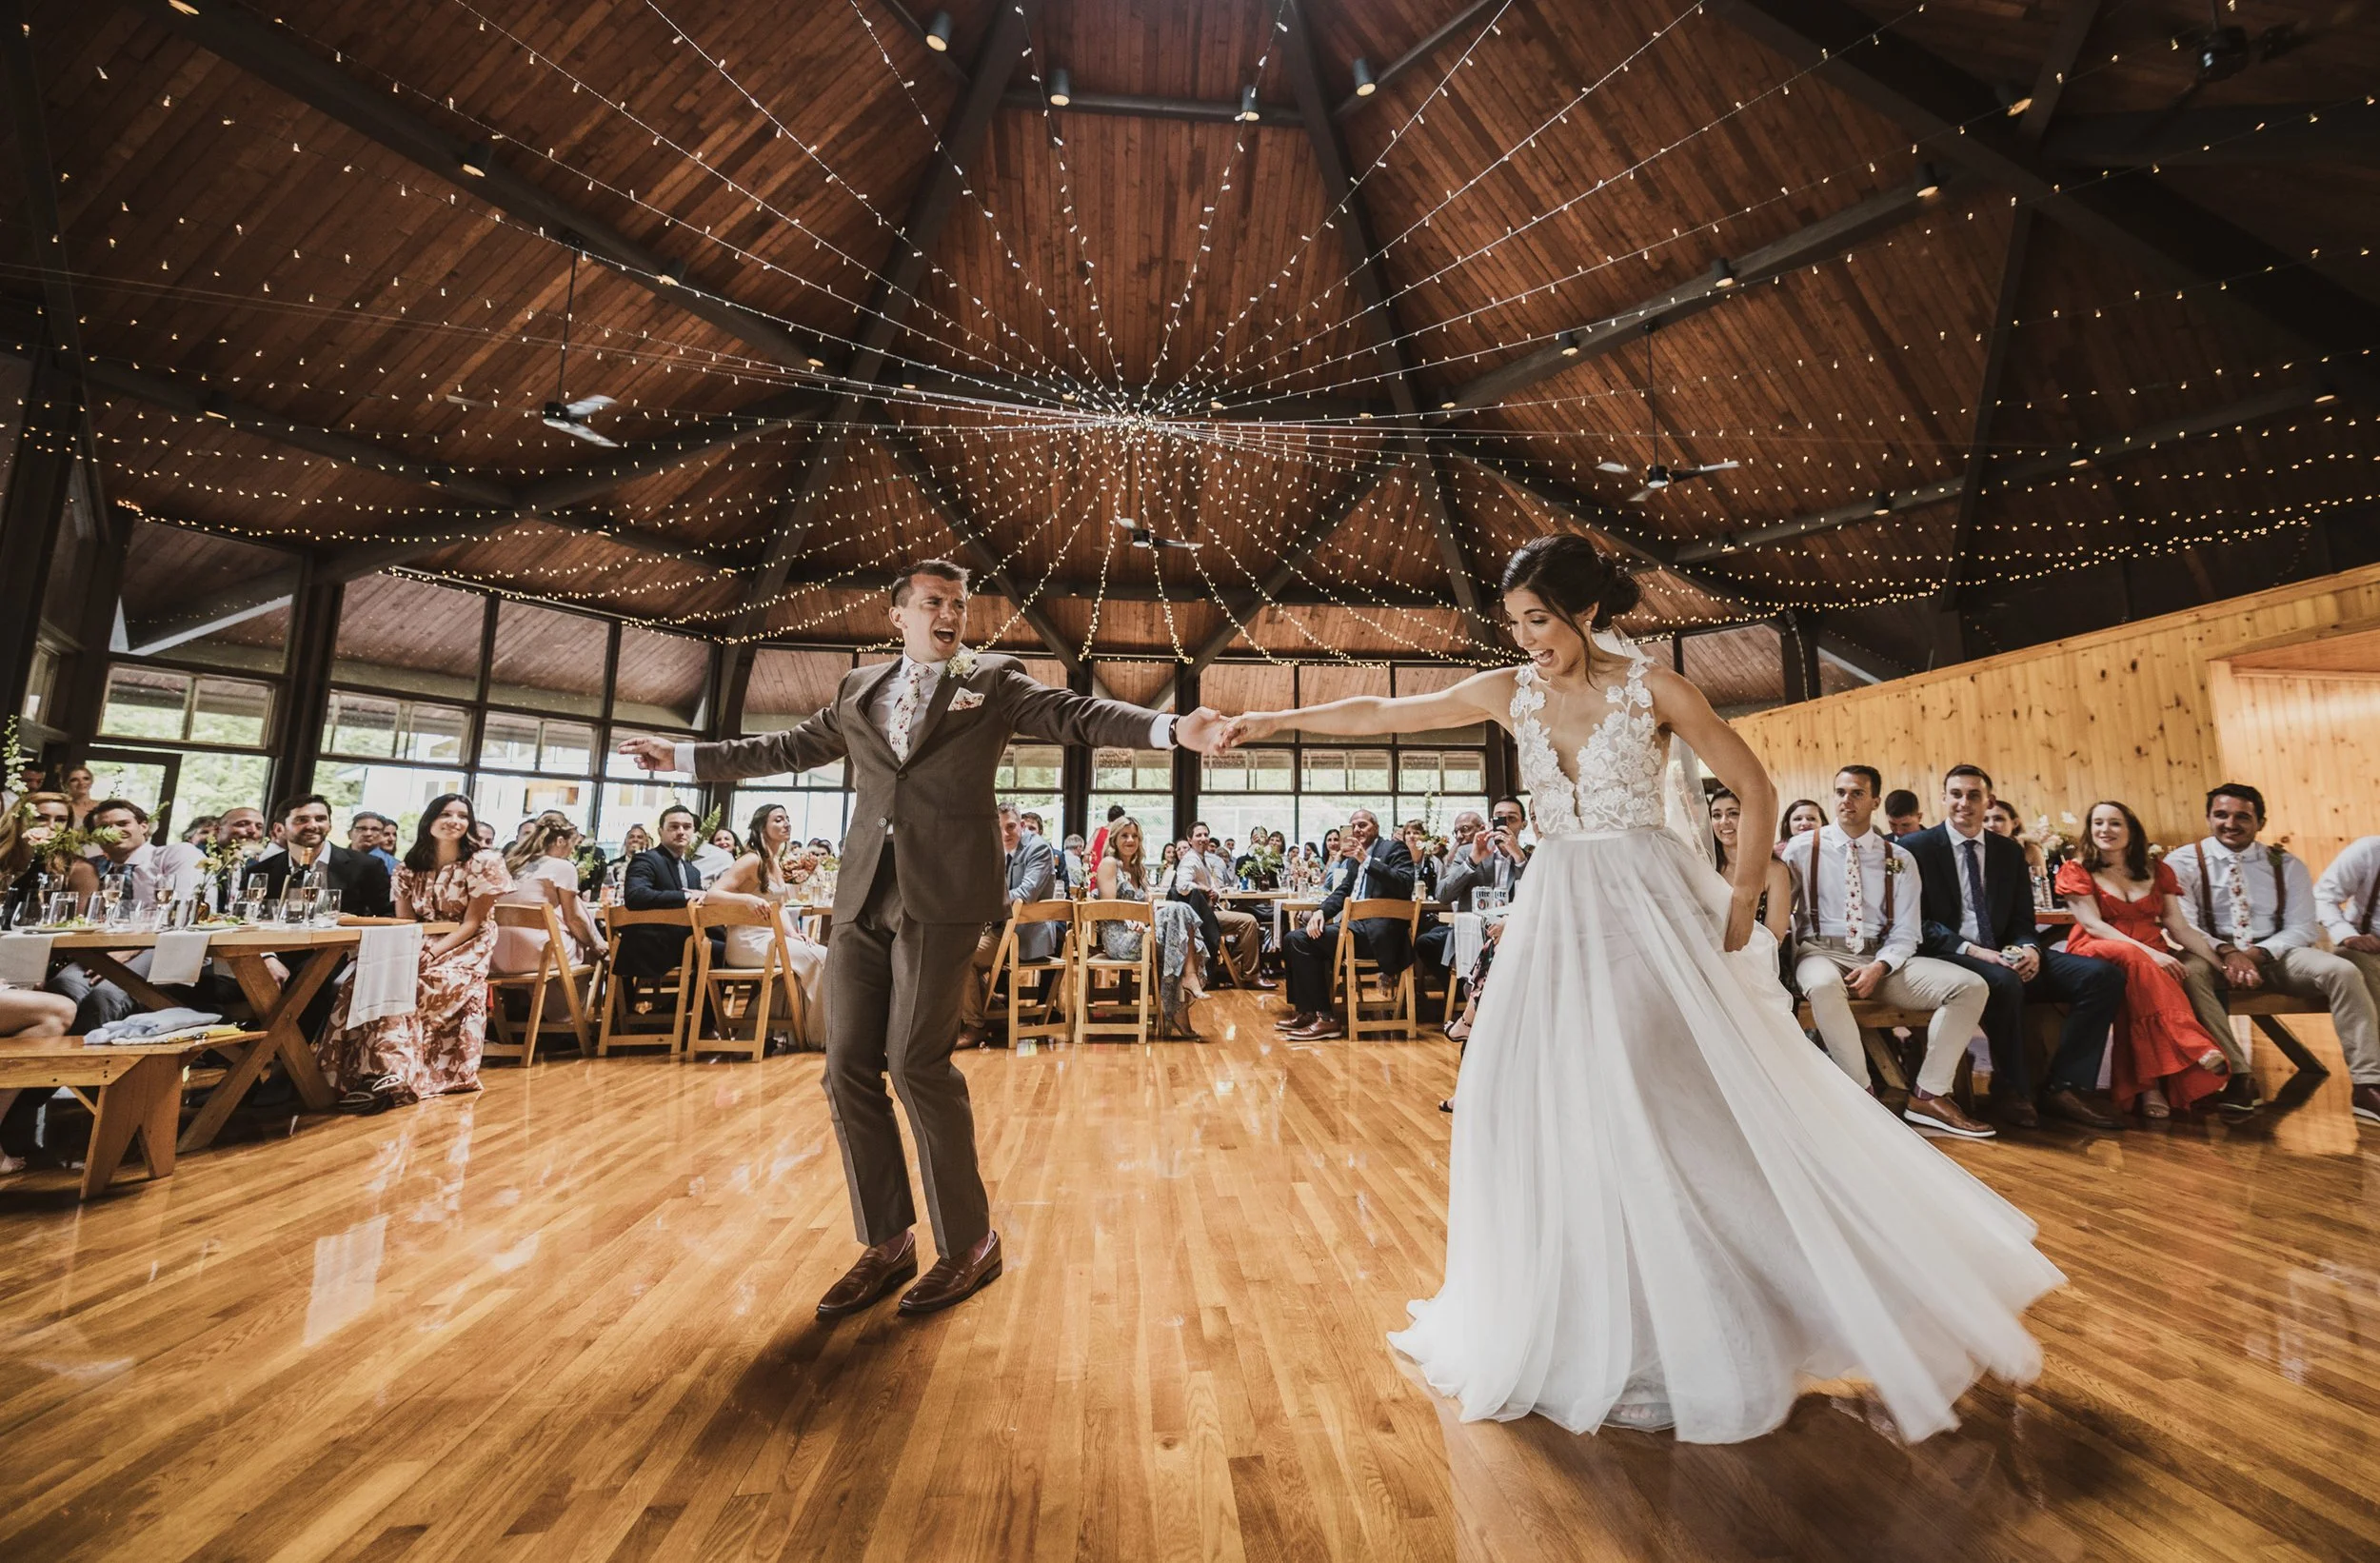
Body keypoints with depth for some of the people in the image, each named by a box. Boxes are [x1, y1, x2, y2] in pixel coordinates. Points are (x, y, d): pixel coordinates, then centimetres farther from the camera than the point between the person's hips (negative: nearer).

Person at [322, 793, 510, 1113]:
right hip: (420, 947, 5)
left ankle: (391, 1076, -31)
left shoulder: (484, 863, -7)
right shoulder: (408, 867, 9)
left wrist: (433, 953, -22)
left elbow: (472, 923, -10)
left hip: (467, 948, -5)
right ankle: (384, 1074, -31)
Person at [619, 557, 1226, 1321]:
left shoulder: (993, 680, 7)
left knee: (917, 1062, -6)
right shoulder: (859, 688, 19)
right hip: (863, 893, 5)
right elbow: (790, 747, 28)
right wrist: (685, 756, 33)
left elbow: (1079, 715, -6)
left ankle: (969, 1243, 14)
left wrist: (1171, 729, -21)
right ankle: (887, 1243, 22)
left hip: (941, 893, -5)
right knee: (849, 1067, 6)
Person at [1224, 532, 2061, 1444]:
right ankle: (1583, 1333, 26)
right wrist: (1272, 721, 3)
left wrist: (1741, 904, -4)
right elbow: (1381, 714, 4)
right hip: (1559, 917, 4)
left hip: (1650, 910, -3)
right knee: (1542, 1110, 5)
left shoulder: (1652, 688, -6)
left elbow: (1756, 789, 1)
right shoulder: (1509, 692, 3)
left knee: (1691, 1107, -1)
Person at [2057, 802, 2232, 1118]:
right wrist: (2147, 952, -20)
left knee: (2137, 985, -35)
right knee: (2132, 957, -39)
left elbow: (2181, 927, 11)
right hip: (2097, 955, -3)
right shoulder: (2076, 870, 3)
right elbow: (2093, 925, -8)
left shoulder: (2157, 872, 15)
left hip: (2152, 959, 3)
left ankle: (2149, 1084, -33)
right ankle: (2197, 1049, -39)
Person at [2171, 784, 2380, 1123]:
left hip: (2275, 954, 4)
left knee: (2343, 971, -24)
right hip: (2214, 956, -4)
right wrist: (2226, 952, -28)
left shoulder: (2287, 864, 8)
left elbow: (2301, 928, 1)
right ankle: (2236, 1076, -31)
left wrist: (2259, 953, -18)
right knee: (2190, 971, -36)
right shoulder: (2182, 862, -3)